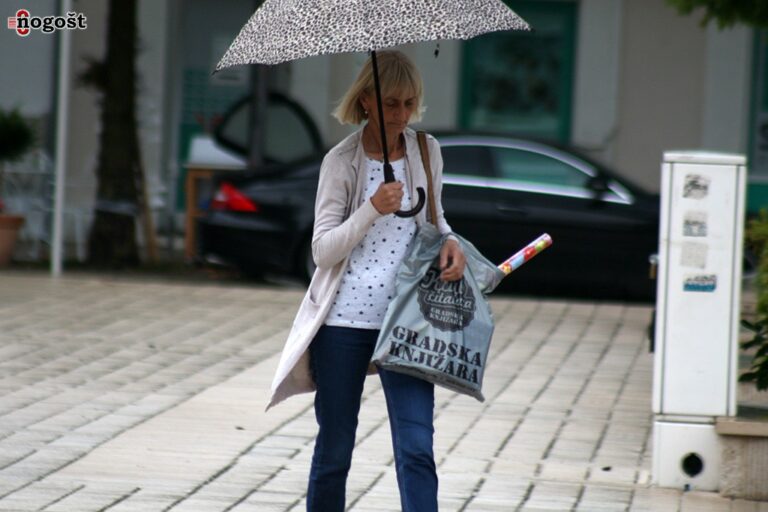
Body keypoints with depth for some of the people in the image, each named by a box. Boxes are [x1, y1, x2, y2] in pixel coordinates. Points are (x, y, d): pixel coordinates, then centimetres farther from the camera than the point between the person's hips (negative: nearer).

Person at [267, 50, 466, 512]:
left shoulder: (427, 152, 6)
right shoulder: (341, 162, -4)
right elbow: (323, 249, -7)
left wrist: (449, 242, 1)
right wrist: (372, 209, -21)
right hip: (344, 319, -2)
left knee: (416, 448, -10)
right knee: (334, 452, 10)